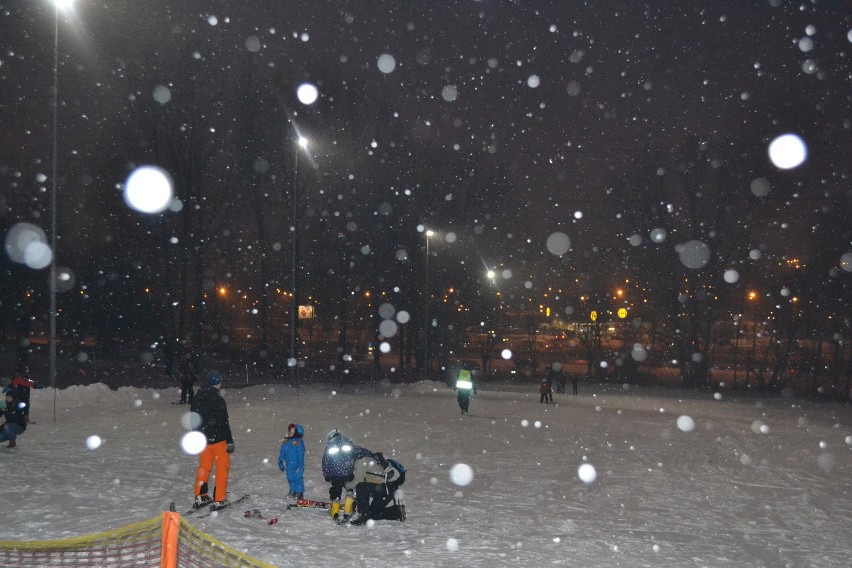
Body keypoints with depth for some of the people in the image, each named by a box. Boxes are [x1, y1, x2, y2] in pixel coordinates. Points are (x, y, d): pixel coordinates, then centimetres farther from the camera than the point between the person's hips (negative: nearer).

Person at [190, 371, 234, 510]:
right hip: (218, 439, -7)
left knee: (204, 466, 19)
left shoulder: (197, 398, 4)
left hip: (202, 439, 7)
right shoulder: (218, 400, -19)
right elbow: (224, 422, -18)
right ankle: (219, 500, 6)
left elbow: (193, 419, 13)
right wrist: (230, 441, -12)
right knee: (223, 467, 6)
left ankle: (200, 497, 21)